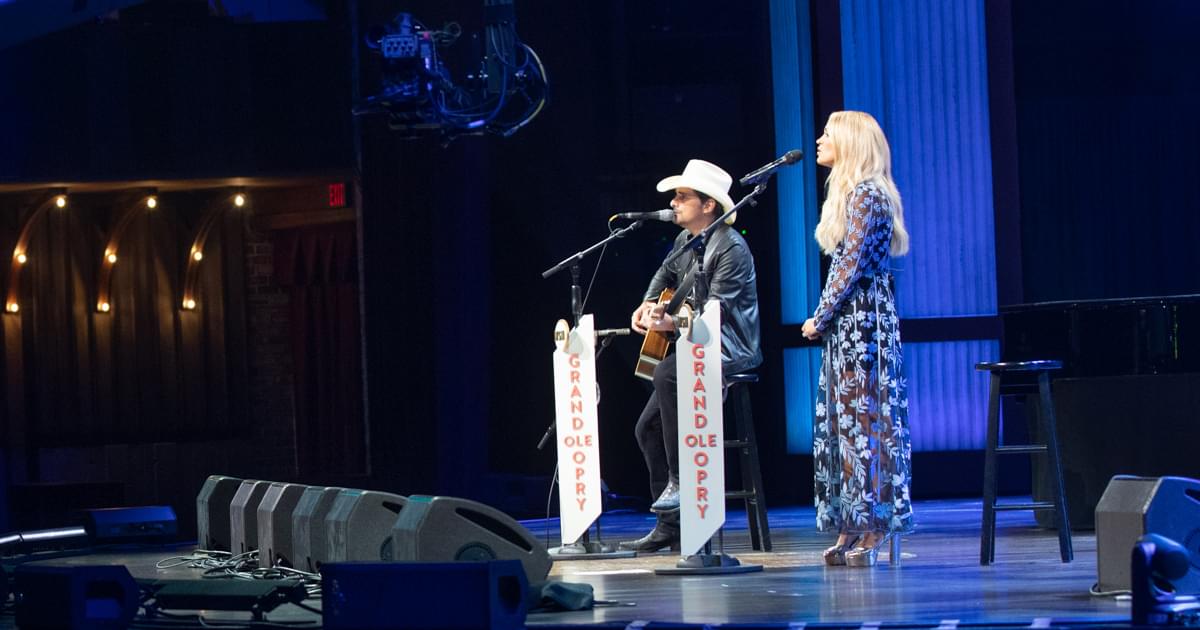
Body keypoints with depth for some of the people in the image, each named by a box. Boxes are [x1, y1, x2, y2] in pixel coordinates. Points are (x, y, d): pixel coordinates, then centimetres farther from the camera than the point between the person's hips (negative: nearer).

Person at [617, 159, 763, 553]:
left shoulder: (731, 249, -17)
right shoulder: (686, 239, 10)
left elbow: (714, 311, -23)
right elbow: (666, 274, 29)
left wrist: (671, 323, -35)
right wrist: (647, 306, 10)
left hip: (730, 350, -10)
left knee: (667, 373, -36)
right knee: (648, 427, 3)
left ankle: (680, 479, -28)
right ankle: (670, 527, 7)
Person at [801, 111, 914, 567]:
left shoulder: (868, 195, -12)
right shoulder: (847, 192, 17)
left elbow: (852, 264, -17)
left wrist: (822, 318, -13)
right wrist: (824, 317, 11)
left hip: (862, 322, -10)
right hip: (846, 325, 10)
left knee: (865, 417, -8)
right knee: (840, 421, 7)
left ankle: (873, 529, -6)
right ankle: (850, 530, 8)